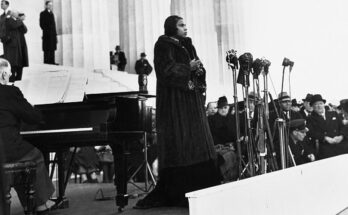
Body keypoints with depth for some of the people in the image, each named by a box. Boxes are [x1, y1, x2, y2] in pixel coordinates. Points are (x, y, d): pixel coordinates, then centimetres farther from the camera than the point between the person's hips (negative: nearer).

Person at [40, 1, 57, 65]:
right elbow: (41, 24, -9)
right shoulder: (43, 13, -2)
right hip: (47, 35, -7)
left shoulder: (51, 13, 18)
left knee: (52, 48, 7)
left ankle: (52, 61, 11)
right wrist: (46, 30, -16)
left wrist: (55, 33, 12)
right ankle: (46, 61, -2)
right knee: (47, 49, -5)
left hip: (53, 35, 7)